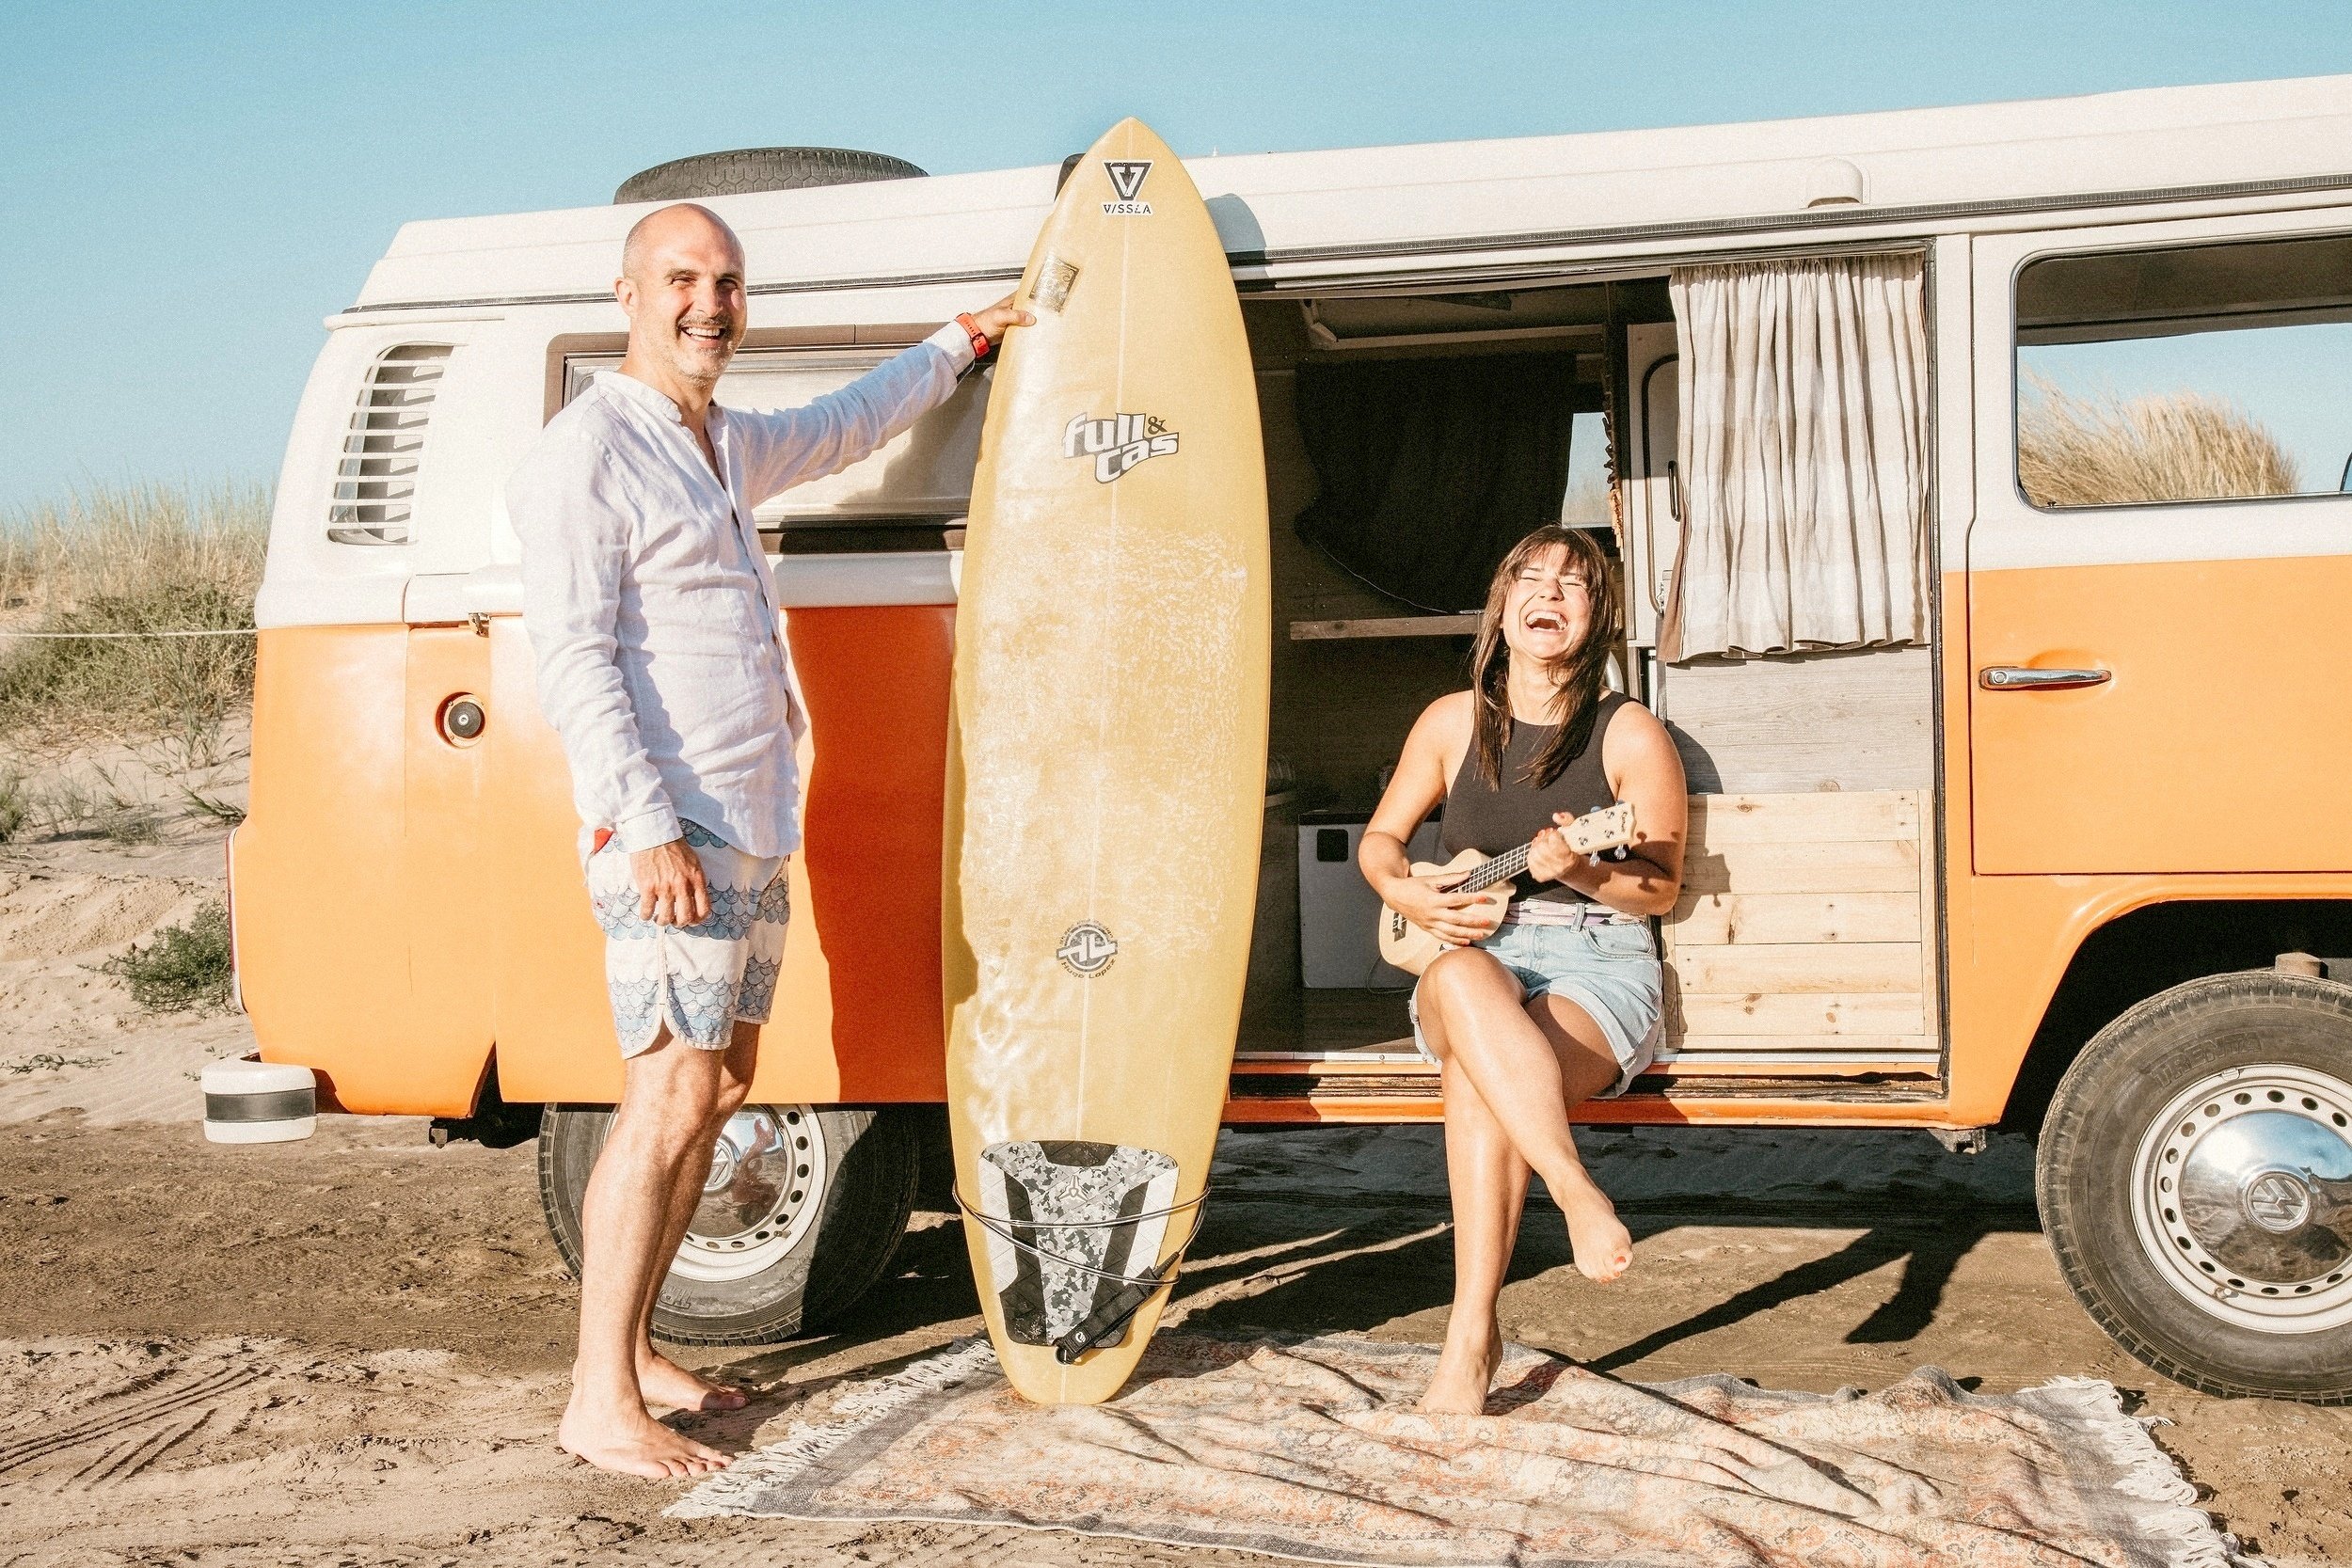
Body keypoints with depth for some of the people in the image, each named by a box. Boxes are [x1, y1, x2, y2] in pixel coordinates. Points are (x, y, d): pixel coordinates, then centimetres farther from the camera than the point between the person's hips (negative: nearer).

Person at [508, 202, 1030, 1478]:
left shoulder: (724, 446, 19)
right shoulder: (589, 450, -8)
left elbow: (839, 431, 40)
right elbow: (574, 656, -16)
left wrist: (958, 343, 46)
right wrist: (648, 827, -24)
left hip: (751, 828, 9)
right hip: (668, 827, -9)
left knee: (717, 1088, 11)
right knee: (672, 1095, -13)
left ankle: (633, 1349, 19)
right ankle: (599, 1403, -7)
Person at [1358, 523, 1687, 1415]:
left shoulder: (1629, 736, 2)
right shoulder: (1454, 722, 11)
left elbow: (1661, 889, 2)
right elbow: (1381, 839, 18)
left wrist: (1578, 871, -17)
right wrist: (1408, 896, -5)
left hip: (1597, 971, -3)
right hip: (1477, 953, 3)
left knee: (1476, 1076, -36)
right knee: (1460, 979, -39)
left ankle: (1472, 1337, -35)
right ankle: (1577, 1193, -43)